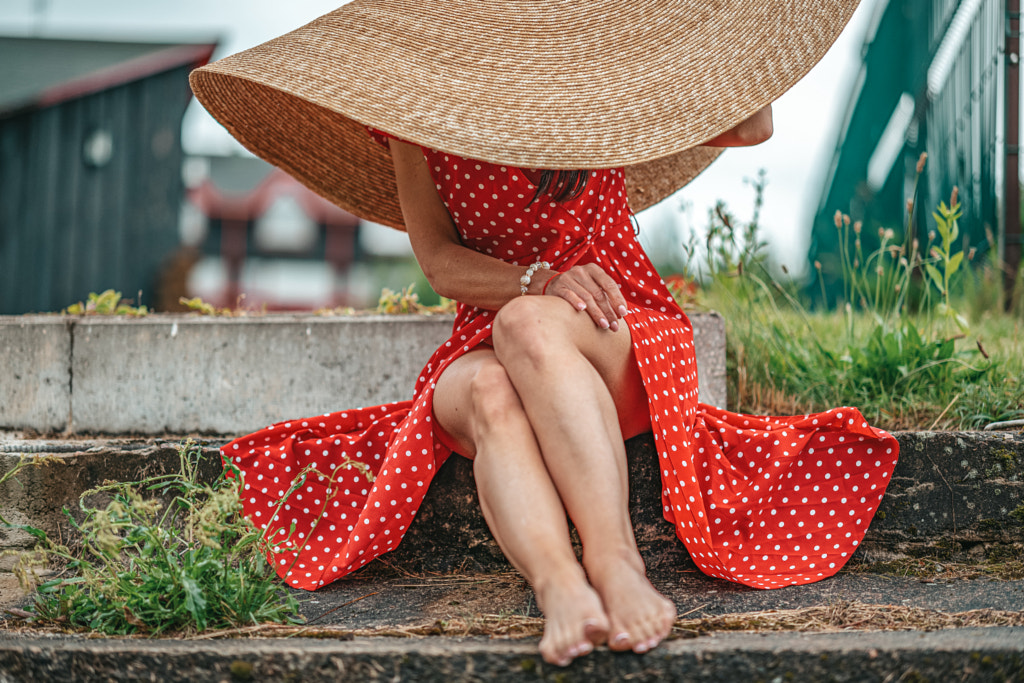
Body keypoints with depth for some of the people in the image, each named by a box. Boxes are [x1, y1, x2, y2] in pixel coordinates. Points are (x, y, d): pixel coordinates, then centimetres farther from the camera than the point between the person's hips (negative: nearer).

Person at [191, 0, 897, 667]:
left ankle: (615, 558, -51)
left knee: (527, 325, -37)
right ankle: (560, 585, -60)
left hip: (623, 342, -1)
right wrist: (542, 280, -20)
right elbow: (439, 260, -1)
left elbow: (753, 124, 5)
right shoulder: (413, 119, 7)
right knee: (489, 393, -37)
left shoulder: (601, 87, 6)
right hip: (486, 344, 1)